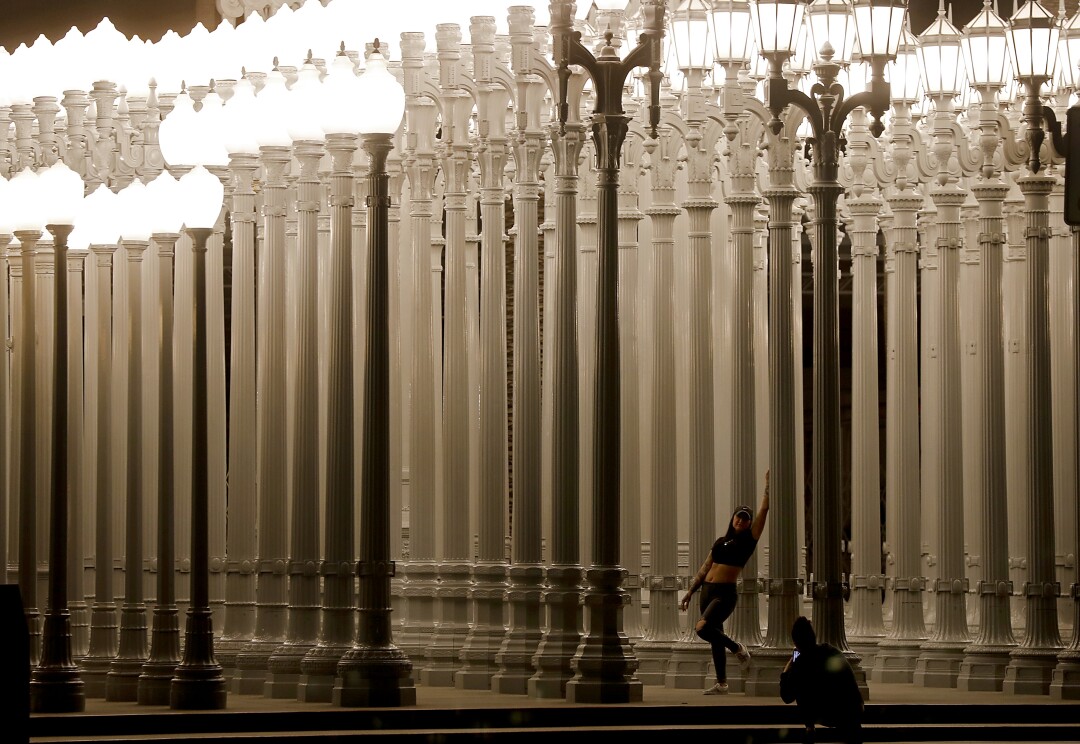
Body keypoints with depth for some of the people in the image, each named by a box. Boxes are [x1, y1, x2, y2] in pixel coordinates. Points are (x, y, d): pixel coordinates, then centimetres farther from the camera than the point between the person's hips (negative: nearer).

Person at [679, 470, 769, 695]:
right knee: (715, 637, 8)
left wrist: (768, 486, 0)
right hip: (707, 591, 6)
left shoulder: (749, 540, 1)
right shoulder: (721, 542, 16)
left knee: (702, 628, -24)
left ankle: (738, 649, -3)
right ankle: (721, 684, 16)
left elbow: (763, 510, -2)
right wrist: (690, 592, 16)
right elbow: (704, 569, 20)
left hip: (725, 593, -6)